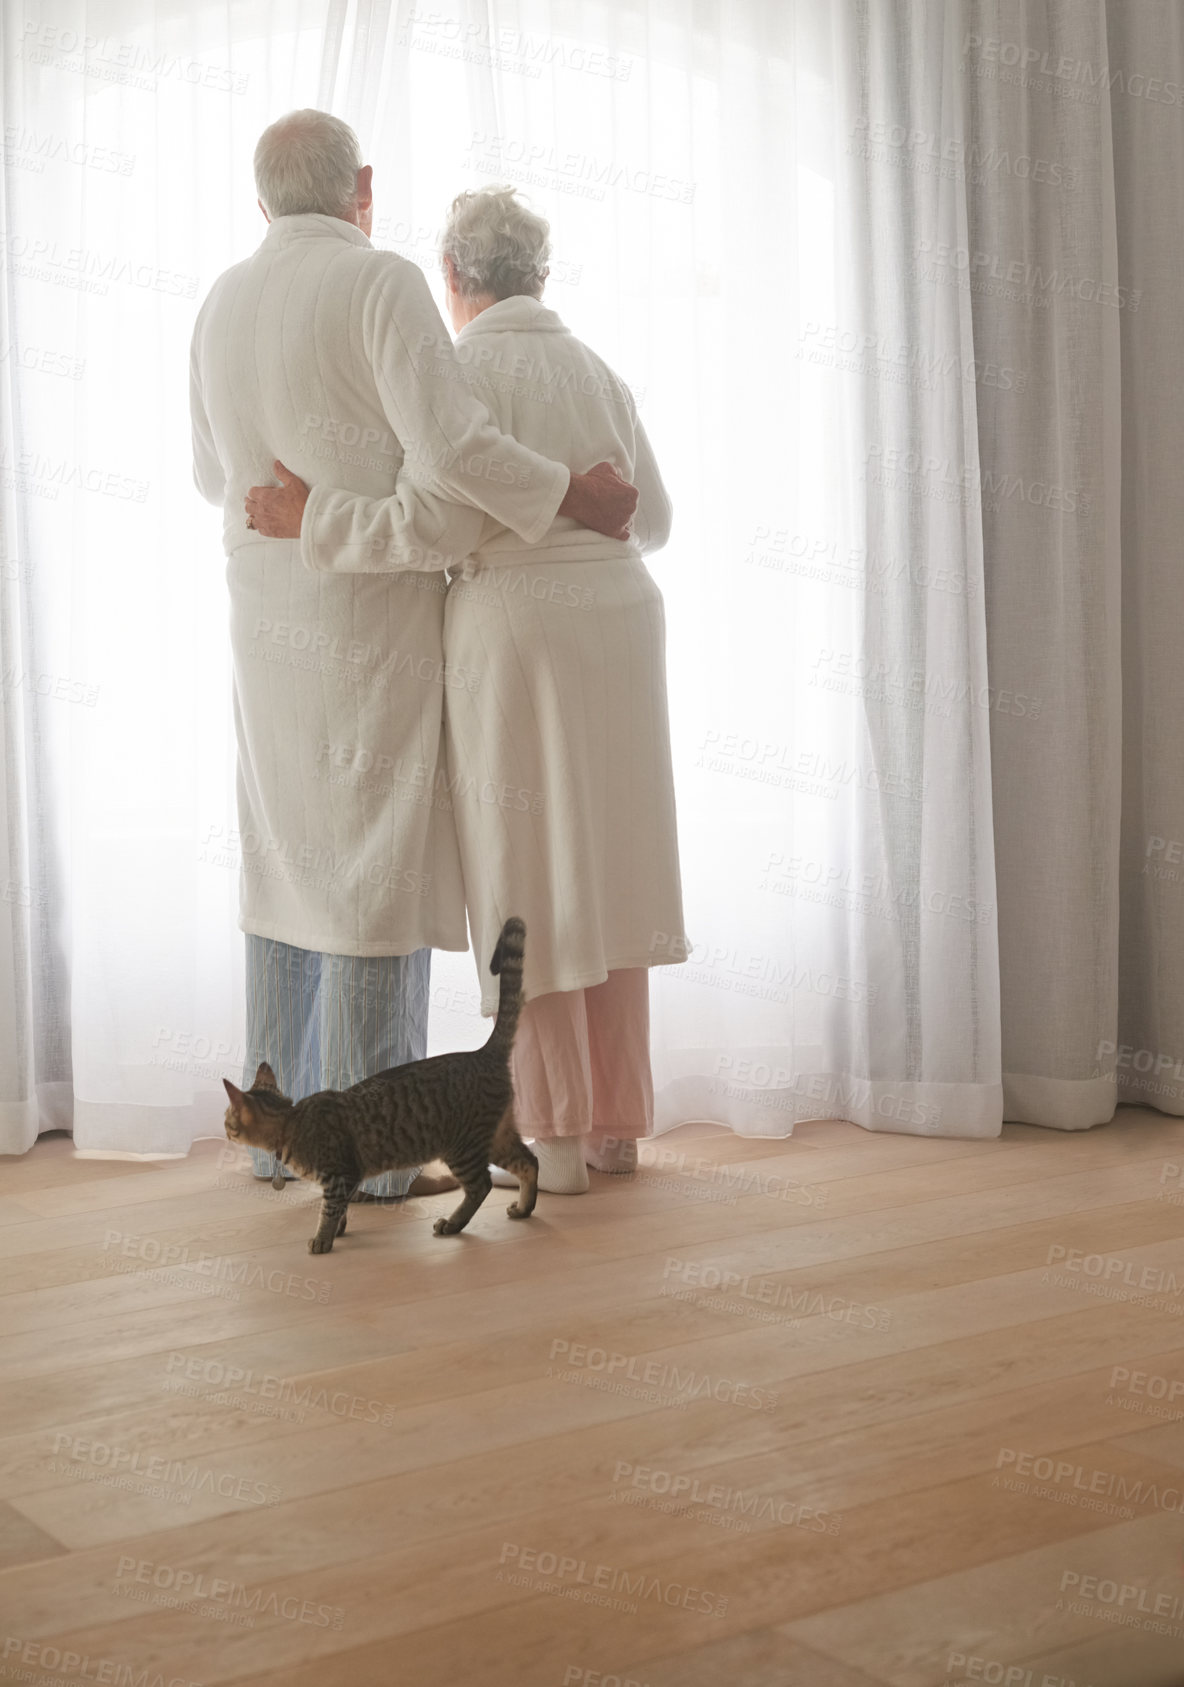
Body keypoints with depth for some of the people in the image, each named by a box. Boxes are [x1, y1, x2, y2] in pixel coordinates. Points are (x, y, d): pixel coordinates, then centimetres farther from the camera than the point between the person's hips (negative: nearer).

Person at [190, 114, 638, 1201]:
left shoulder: (222, 305, 11)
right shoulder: (381, 284, -10)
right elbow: (449, 444, -21)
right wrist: (572, 495, -9)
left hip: (266, 615, 7)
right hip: (372, 619, -7)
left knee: (288, 858, 13)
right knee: (380, 866, -3)